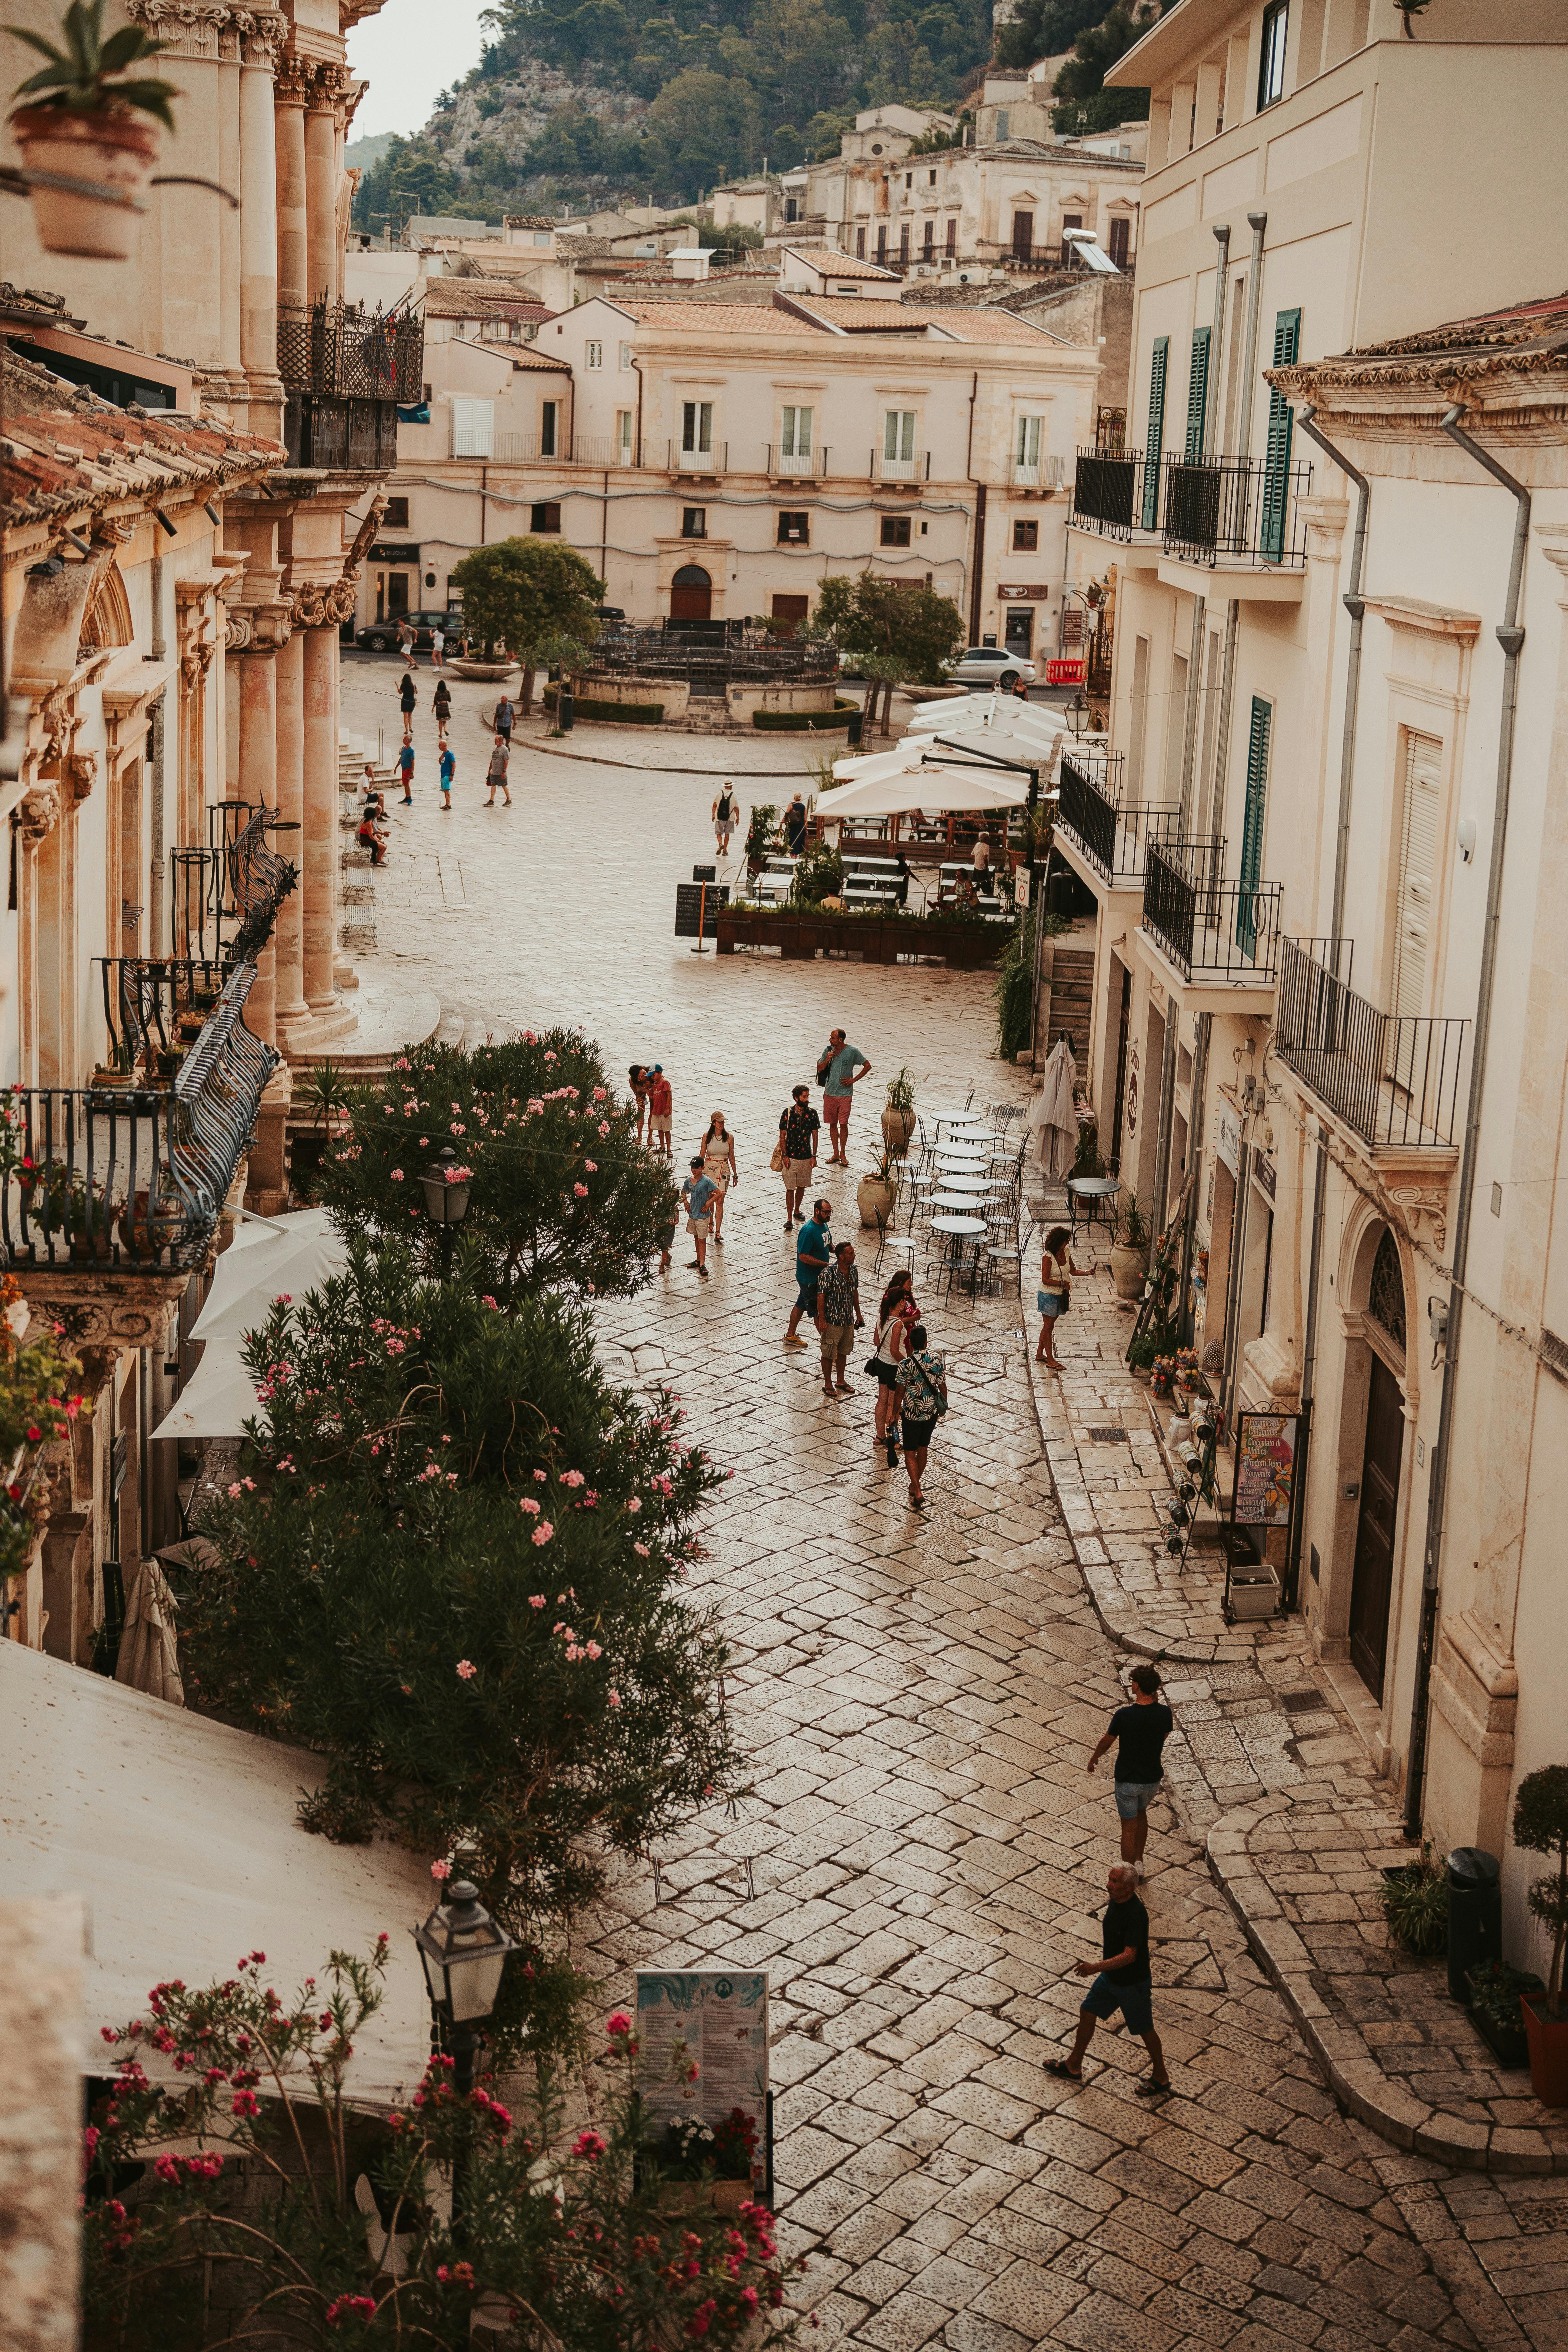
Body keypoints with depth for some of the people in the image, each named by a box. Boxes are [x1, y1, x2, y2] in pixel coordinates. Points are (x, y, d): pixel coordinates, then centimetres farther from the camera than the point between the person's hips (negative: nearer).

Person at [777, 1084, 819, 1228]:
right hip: (790, 1157, -3)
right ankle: (789, 1219, 0)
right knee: (790, 1188, -3)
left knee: (802, 1186, 15)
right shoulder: (788, 1113, -8)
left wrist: (814, 1156, 0)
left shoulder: (812, 1114, -2)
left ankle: (797, 1211, 36)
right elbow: (782, 1135, -4)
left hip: (806, 1157, 3)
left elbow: (815, 1136, 4)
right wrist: (785, 1156, -10)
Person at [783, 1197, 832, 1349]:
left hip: (819, 1276, 10)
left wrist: (835, 1249, -4)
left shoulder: (824, 1225, 4)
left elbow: (828, 1244, 21)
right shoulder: (808, 1231, -25)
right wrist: (827, 1265, -26)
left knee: (801, 1305, 20)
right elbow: (803, 1256, -26)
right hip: (809, 1279, -10)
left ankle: (790, 1336, 32)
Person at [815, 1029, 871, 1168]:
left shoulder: (853, 1052, -9)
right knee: (833, 1124, 9)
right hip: (829, 1094, 4)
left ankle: (843, 1154, 12)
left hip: (845, 1095, -4)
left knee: (843, 1125, -2)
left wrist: (854, 1080, -5)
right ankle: (836, 1154, 19)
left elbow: (868, 1066, 0)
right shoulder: (828, 1050, 2)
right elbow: (820, 1069, 8)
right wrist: (827, 1060, -11)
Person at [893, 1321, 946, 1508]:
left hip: (912, 1413, -4)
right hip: (932, 1412, 4)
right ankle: (915, 1484, 37)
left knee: (910, 1453, 7)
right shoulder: (937, 1361, -9)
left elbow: (901, 1391, -12)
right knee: (923, 1449, 21)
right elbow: (943, 1387, -1)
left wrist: (897, 1408, 5)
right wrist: (943, 1407, 16)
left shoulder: (905, 1364, -19)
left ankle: (918, 1493, -3)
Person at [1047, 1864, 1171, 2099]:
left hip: (1133, 1983, -9)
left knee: (1145, 2030, 8)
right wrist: (1100, 1969, 22)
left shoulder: (1136, 1915, -32)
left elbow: (1129, 1956, -35)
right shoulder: (1116, 1902, -5)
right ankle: (1073, 2067, 32)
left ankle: (1161, 2079, 29)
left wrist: (1096, 1968, -41)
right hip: (1110, 1977, 9)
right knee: (1087, 2013, 15)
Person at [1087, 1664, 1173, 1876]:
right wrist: (1156, 1702, -2)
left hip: (1127, 1780, -3)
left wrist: (1094, 1758, 14)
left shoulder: (1123, 1715, -24)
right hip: (1153, 1778, 3)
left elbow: (1107, 1742, -7)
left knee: (1129, 1827, 10)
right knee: (1141, 1813, 31)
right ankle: (1139, 1863, 33)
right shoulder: (1164, 1713, -16)